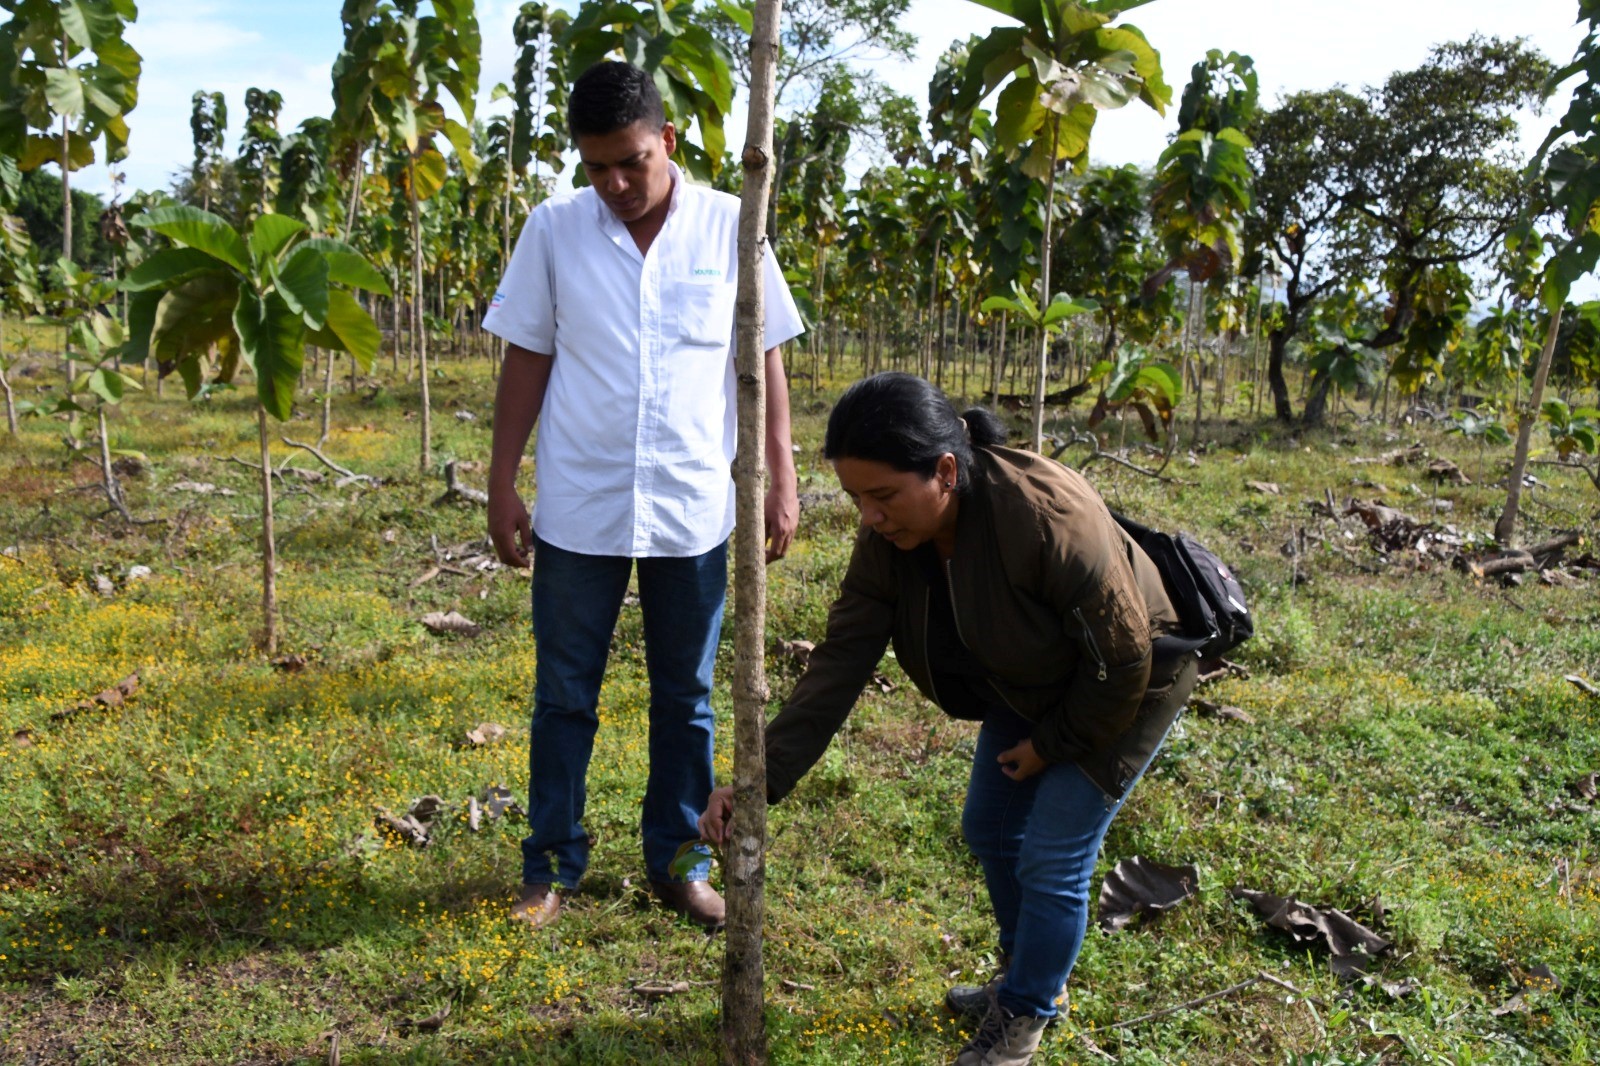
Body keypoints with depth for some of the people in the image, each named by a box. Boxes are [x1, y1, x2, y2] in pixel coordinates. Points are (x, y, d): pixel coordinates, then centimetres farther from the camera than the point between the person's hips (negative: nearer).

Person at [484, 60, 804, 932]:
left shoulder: (729, 227, -2)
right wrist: (502, 486, 3)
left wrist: (781, 480, -1)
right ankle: (551, 866, 26)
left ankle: (676, 862, 28)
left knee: (684, 695, 12)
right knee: (564, 694, 10)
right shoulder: (553, 229, -1)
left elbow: (762, 361, 2)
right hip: (579, 508, 0)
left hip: (694, 508, 0)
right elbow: (526, 362, 4)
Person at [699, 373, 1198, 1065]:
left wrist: (1053, 744, -16)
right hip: (1026, 690, 7)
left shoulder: (1049, 515, -39)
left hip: (1120, 690, -7)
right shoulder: (889, 538, -19)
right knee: (989, 830, 14)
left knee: (1051, 857, -5)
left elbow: (1123, 658, -28)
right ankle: (1025, 977, 40)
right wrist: (762, 777, -28)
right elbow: (840, 662, -20)